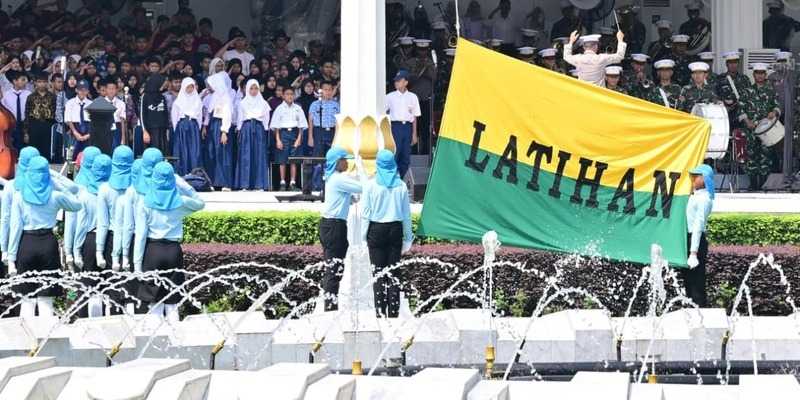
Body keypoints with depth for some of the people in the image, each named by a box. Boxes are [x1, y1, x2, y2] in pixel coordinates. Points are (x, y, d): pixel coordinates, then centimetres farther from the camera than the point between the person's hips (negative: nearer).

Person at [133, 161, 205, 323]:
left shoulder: (145, 203, -5)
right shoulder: (180, 202, 0)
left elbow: (140, 235, -7)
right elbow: (200, 204, 22)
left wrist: (137, 263, -4)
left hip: (153, 250, -2)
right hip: (174, 251, 2)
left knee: (155, 303, 2)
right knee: (172, 304, 6)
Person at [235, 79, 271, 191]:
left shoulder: (263, 103, 11)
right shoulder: (243, 103, 10)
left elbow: (266, 119, 11)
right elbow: (240, 119, 10)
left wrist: (265, 131, 4)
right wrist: (240, 131, 1)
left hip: (259, 129, 1)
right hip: (246, 129, -1)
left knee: (259, 156, -4)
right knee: (246, 156, -5)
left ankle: (259, 184, -4)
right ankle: (245, 184, -7)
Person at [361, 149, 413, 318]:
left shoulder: (371, 185, -5)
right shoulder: (400, 186, 1)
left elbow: (365, 213, -5)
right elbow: (407, 214, 5)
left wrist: (364, 236, 1)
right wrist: (408, 238, 12)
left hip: (376, 230, -2)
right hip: (396, 229, 2)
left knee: (378, 272, 1)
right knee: (393, 272, 5)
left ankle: (380, 312, -1)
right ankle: (393, 312, 4)